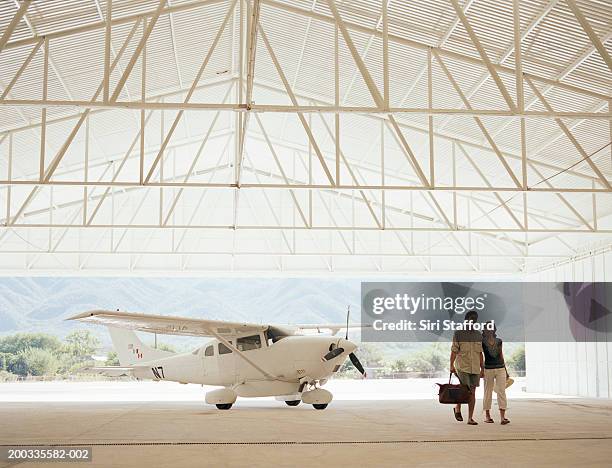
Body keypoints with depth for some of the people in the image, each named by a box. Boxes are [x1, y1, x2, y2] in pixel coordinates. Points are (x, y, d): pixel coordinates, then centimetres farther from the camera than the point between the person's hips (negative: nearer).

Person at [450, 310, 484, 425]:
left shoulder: (478, 335, 12)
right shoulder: (458, 333, -1)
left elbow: (480, 353, 15)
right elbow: (454, 351, -3)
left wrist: (482, 368, 12)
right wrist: (451, 365, -10)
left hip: (475, 368, 4)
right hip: (462, 367, -4)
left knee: (472, 393, 2)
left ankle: (470, 418, 6)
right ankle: (457, 408, 15)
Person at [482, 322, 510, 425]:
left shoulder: (499, 341, 8)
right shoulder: (482, 342, -1)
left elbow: (501, 356, 14)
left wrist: (506, 370, 15)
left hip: (500, 368, 3)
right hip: (488, 369, -3)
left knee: (501, 392, -5)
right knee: (488, 392, 5)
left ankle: (502, 417, -10)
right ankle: (487, 415, 15)